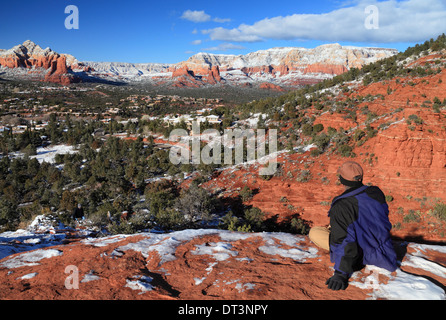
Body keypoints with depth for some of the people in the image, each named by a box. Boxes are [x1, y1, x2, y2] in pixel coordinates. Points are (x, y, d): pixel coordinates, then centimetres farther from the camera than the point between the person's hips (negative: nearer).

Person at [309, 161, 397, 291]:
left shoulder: (340, 206, -29)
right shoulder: (376, 193, -10)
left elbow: (343, 243, -28)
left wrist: (340, 274, -21)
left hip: (364, 255, -7)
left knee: (314, 233, -2)